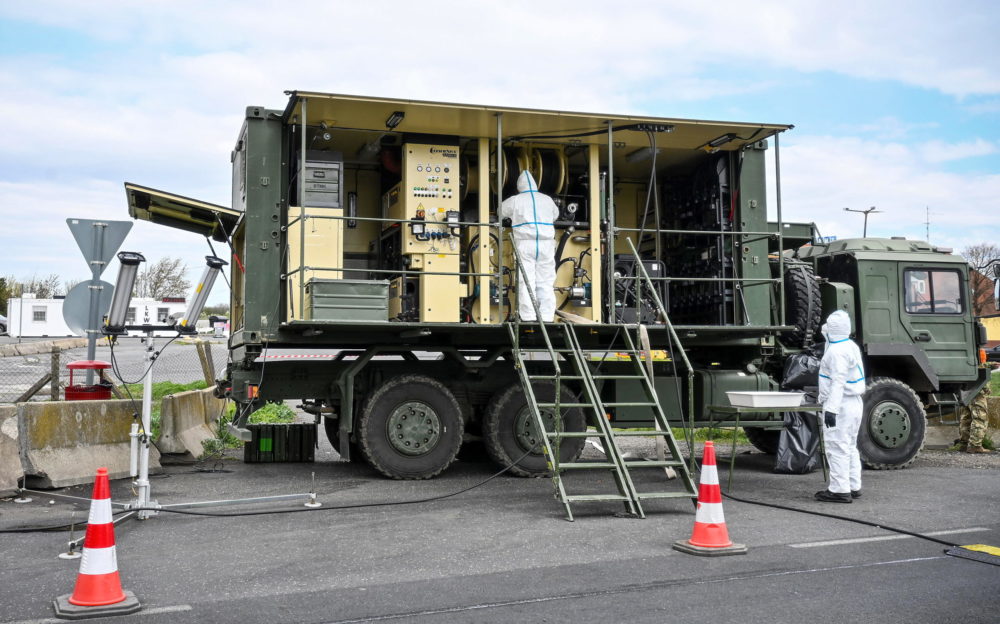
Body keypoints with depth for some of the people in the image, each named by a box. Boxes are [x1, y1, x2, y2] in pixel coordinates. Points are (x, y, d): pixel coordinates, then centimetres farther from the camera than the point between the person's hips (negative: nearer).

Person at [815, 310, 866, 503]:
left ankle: (840, 489, -5)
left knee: (837, 447, -7)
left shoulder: (837, 351, -19)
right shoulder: (851, 346, 15)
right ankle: (853, 486, 24)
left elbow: (838, 382, -25)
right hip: (854, 402, 11)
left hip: (841, 405, -11)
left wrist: (831, 408, -28)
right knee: (849, 446, 17)